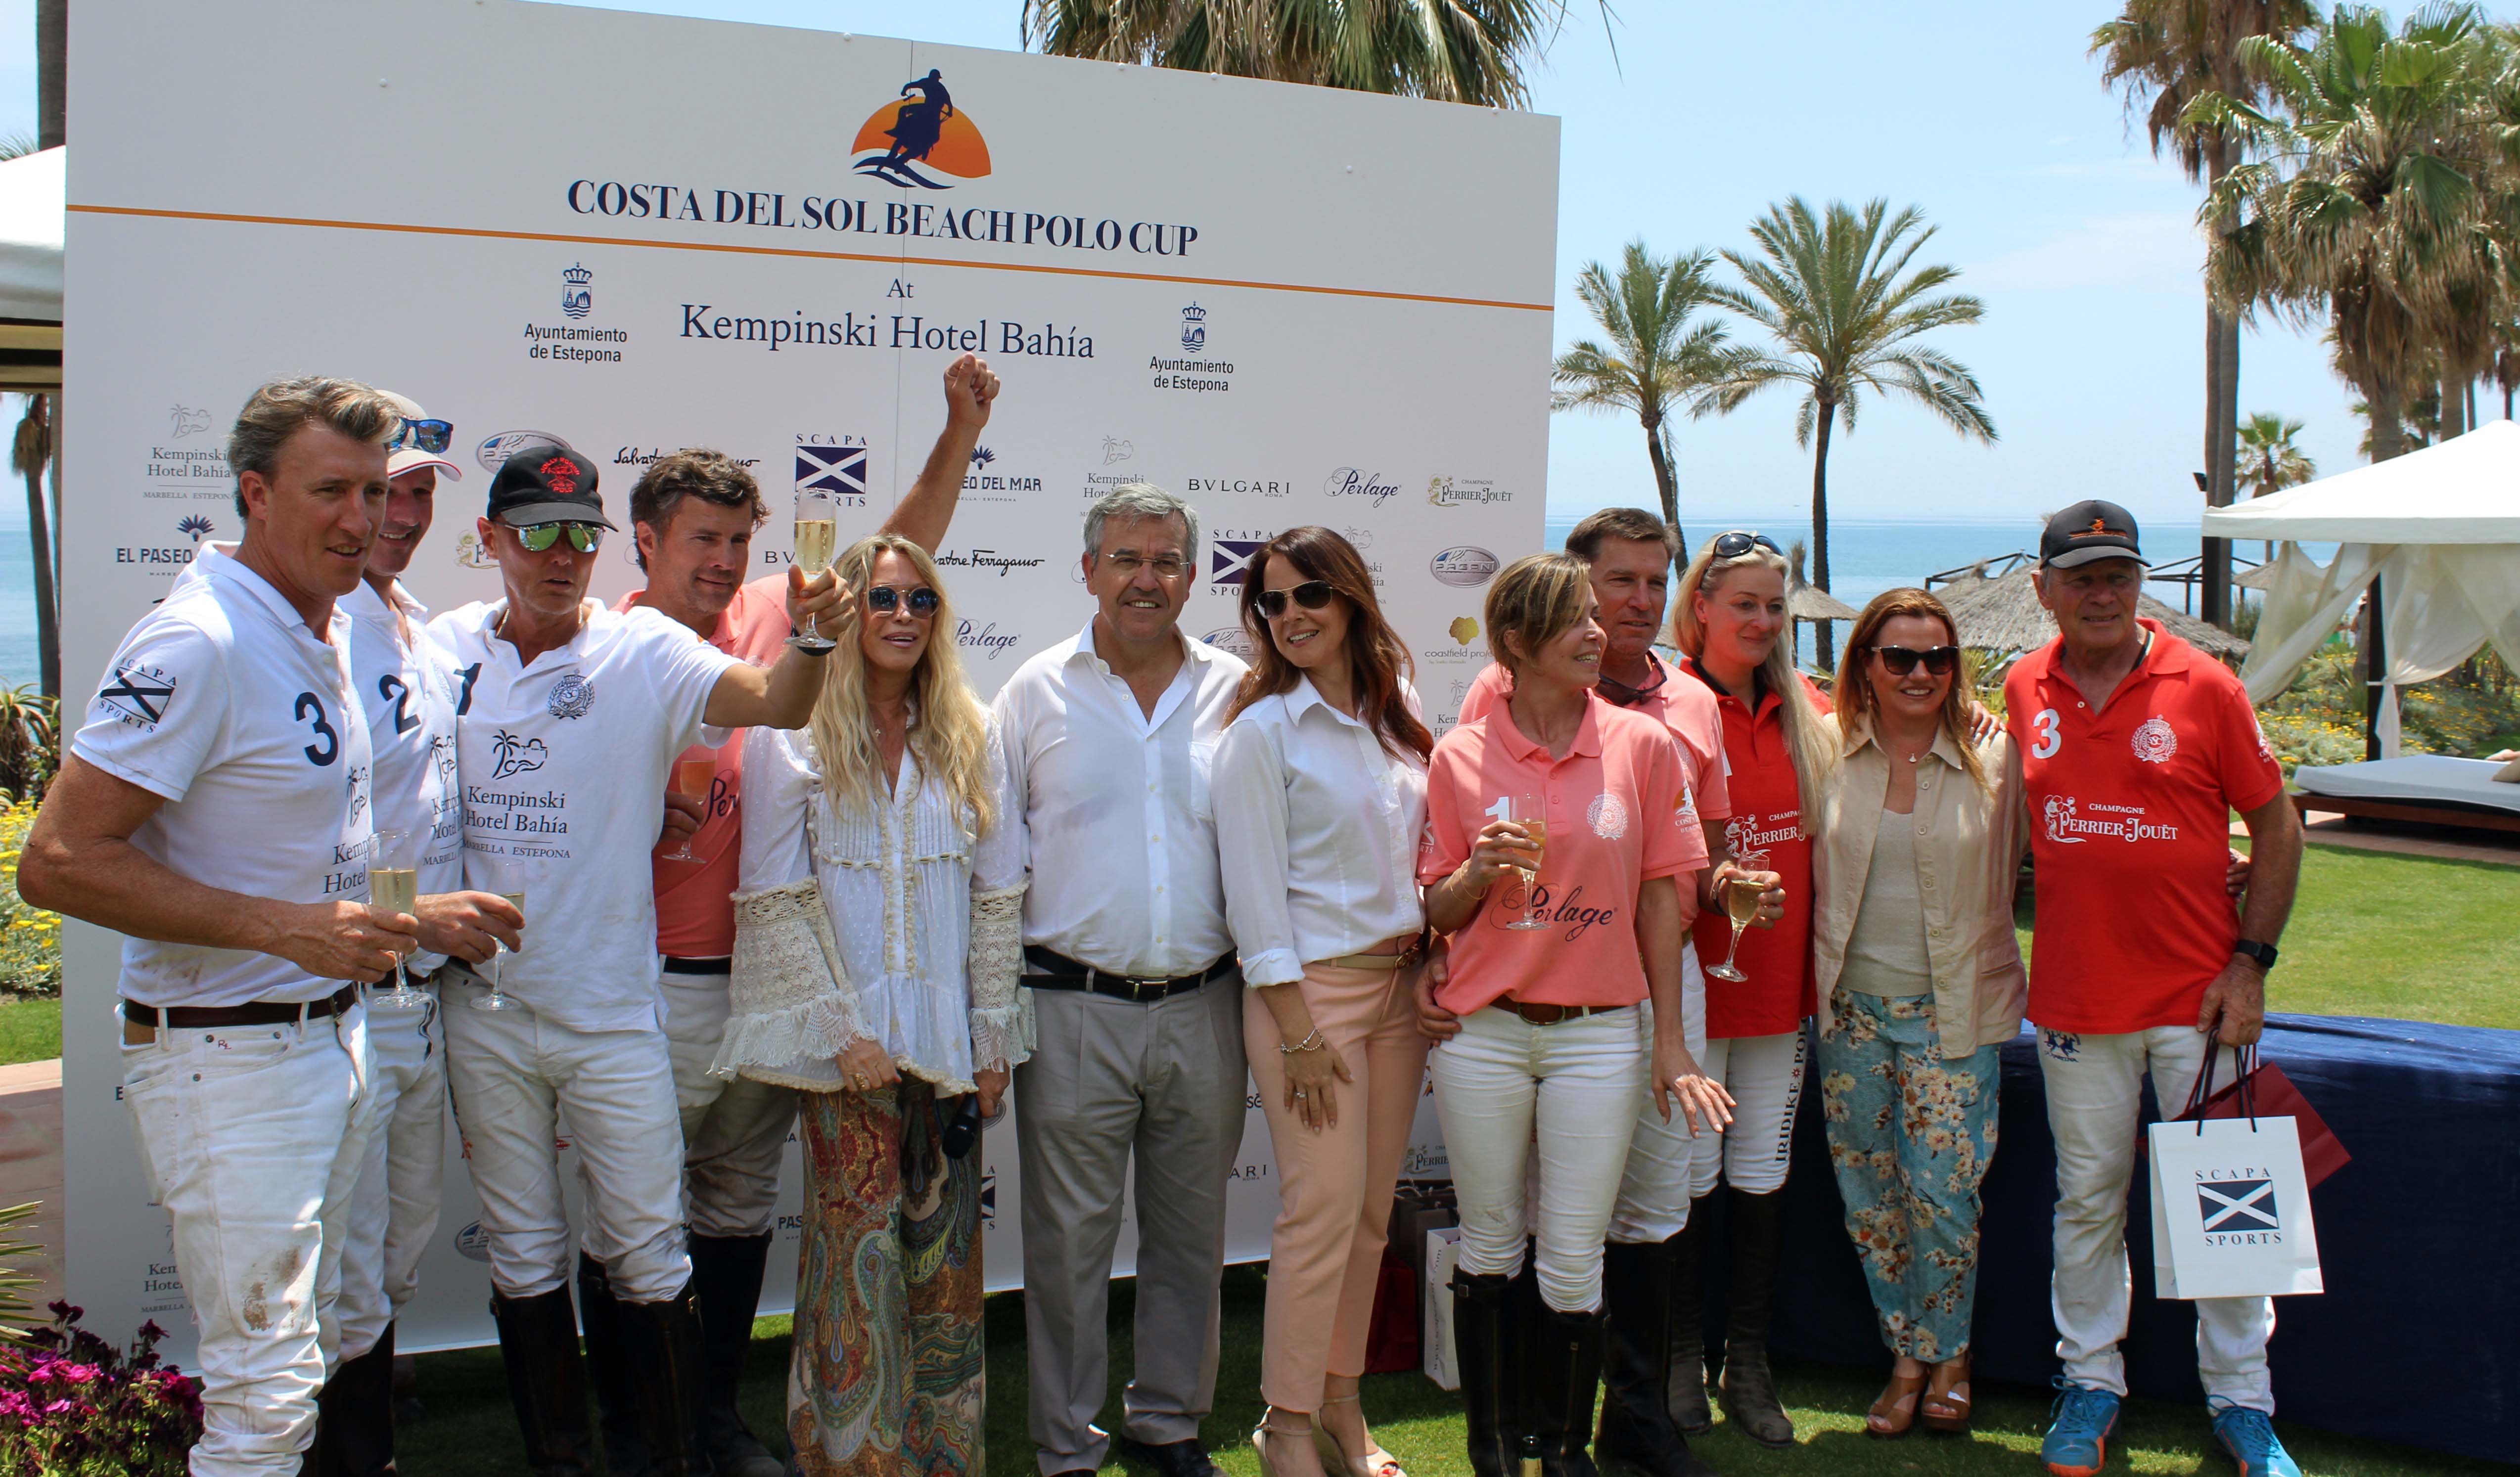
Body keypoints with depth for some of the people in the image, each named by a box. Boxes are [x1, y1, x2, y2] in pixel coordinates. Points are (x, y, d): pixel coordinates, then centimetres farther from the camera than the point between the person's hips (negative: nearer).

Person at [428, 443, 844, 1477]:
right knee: (523, 1255, 14)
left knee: (649, 1254, 3)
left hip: (611, 1009, -2)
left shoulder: (645, 653, -6)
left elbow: (774, 702, -21)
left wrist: (807, 635, -41)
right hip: (484, 1009, 3)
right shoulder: (442, 651, 2)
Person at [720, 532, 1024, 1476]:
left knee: (943, 1250, 5)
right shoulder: (793, 735, 0)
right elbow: (775, 897, -4)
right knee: (858, 1250, -3)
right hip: (847, 1039, -3)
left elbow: (998, 894, 9)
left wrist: (993, 1037, 4)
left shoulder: (970, 736, 9)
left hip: (947, 1035, 3)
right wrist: (842, 1027, -10)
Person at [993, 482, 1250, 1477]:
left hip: (1202, 1009, 2)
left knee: (1190, 1229, 12)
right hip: (1074, 1009, -2)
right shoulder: (1037, 692, 3)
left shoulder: (1235, 693, 5)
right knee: (1069, 1237, 4)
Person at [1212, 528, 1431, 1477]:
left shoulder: (1395, 714, 9)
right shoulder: (1262, 731, -8)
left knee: (1373, 1209, 10)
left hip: (1401, 982, 6)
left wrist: (1432, 982, 7)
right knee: (1322, 1211, -4)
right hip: (1311, 985, -5)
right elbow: (1255, 892, -11)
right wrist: (1297, 1033, -14)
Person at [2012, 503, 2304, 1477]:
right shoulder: (2023, 692, 3)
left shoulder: (2202, 687, -5)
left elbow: (2276, 828, -1)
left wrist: (2251, 962, -7)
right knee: (2088, 1199, 11)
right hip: (2076, 1001, 2)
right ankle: (2090, 1381, 25)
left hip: (2198, 998, -2)